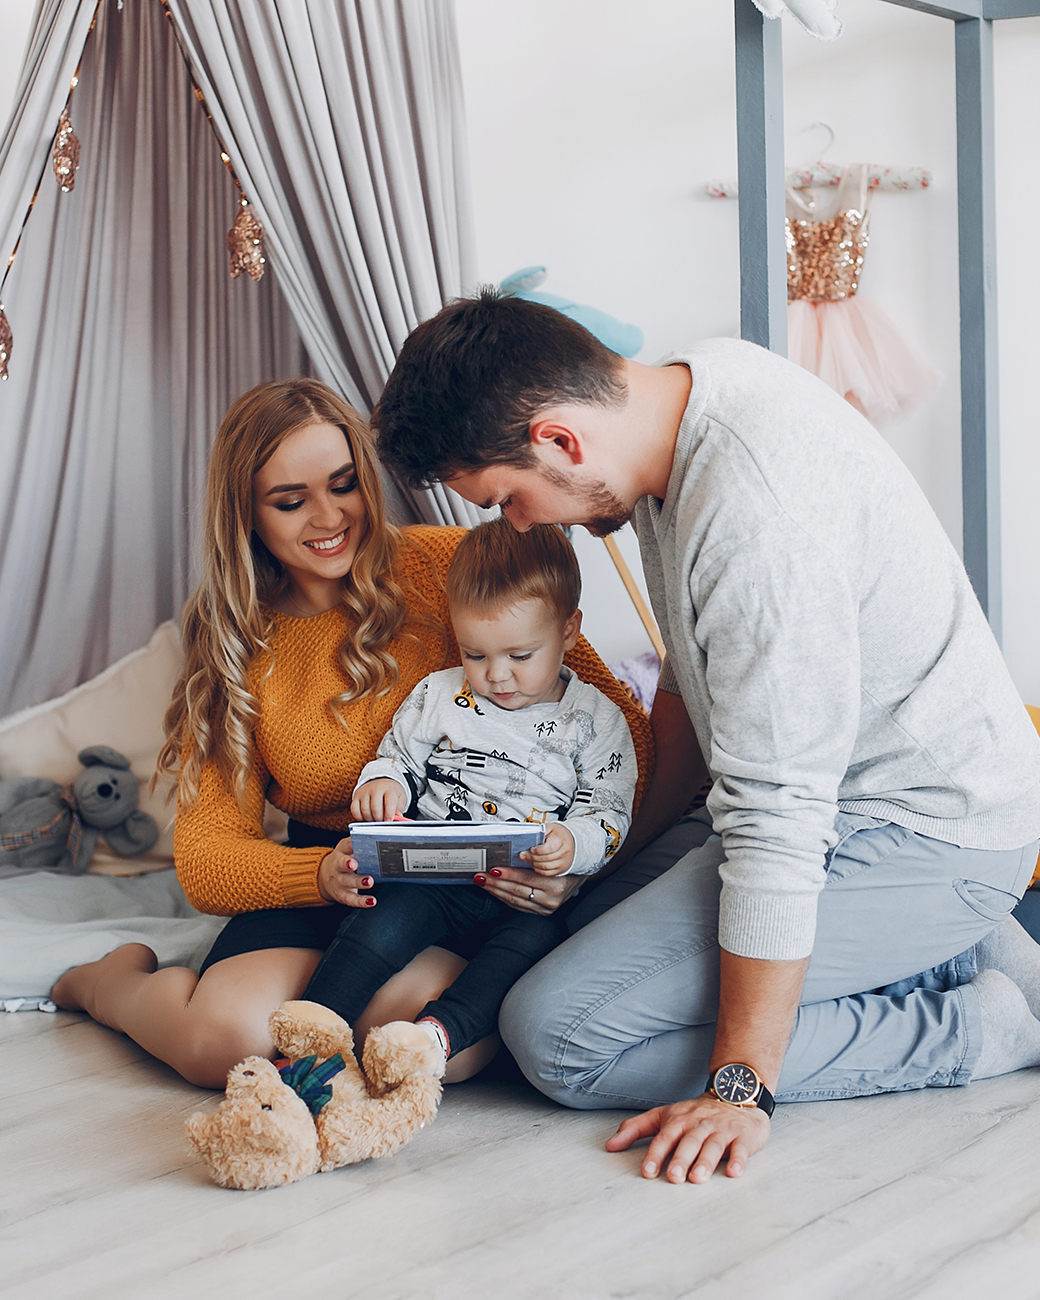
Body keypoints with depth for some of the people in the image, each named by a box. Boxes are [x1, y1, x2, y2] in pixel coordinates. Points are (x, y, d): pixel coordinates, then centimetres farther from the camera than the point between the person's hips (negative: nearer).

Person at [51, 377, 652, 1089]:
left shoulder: (445, 568, -5)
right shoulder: (235, 646, 5)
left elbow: (621, 726, -7)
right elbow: (206, 859, -1)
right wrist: (323, 873, -23)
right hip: (316, 883, 3)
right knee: (228, 1036, -26)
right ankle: (115, 980, 11)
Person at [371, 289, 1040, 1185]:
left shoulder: (753, 510, -30)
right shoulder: (693, 383, 1)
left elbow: (777, 822, -27)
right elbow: (695, 676, 14)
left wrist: (740, 1087, -22)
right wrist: (623, 850, 16)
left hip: (922, 839, -10)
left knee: (559, 1034, -16)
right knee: (592, 918, 18)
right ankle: (967, 948, 12)